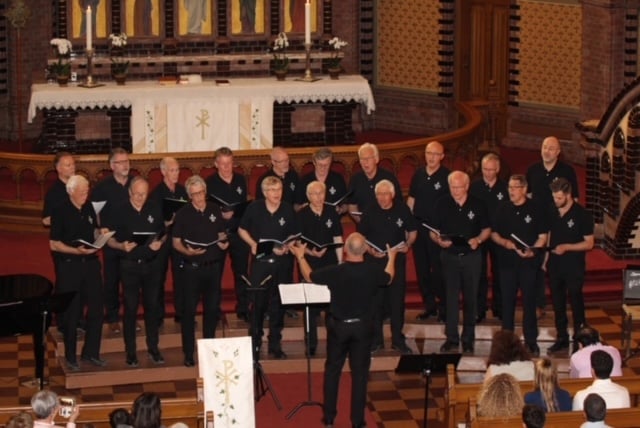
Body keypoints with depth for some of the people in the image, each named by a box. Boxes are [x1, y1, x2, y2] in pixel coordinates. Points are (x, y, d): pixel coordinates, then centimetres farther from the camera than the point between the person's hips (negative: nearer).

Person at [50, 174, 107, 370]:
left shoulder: (89, 209, 6)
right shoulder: (60, 212, -11)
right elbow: (54, 244, -11)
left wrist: (100, 233, -4)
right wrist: (76, 251, -24)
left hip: (90, 264, 5)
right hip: (69, 266, -5)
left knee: (96, 309, 7)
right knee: (71, 312, 3)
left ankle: (91, 352, 20)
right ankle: (70, 356, 14)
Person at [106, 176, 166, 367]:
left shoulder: (155, 210, 3)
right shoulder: (120, 212, -4)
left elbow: (164, 234, 11)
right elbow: (110, 239, 0)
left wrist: (160, 242, -10)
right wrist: (121, 246, -20)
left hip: (151, 264, 2)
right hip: (129, 265, -2)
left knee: (152, 306, 8)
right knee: (130, 308, 2)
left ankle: (153, 348, 18)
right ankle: (130, 352, 9)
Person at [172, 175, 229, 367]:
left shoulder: (215, 210, 5)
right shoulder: (183, 214, -5)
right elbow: (176, 242, -3)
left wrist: (224, 242, -7)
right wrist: (187, 251, -22)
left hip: (213, 266, 3)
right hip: (191, 267, -3)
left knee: (212, 309, 9)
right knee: (189, 310, 0)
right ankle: (188, 353, 6)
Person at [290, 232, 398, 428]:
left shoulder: (335, 272, -19)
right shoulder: (373, 271, -13)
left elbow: (309, 276, -1)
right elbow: (388, 278, 12)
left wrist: (300, 256, 17)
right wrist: (391, 258, 31)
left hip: (338, 326, -1)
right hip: (362, 326, 1)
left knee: (332, 371, 14)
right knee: (360, 373, 8)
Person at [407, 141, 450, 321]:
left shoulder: (447, 176, -7)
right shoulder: (418, 175, 9)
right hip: (419, 225, 6)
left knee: (438, 268, -3)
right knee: (421, 267, 10)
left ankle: (443, 306, 7)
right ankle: (429, 304, 21)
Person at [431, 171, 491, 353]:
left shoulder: (477, 205, -1)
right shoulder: (442, 204, -1)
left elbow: (486, 229, 6)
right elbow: (433, 231, 4)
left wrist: (478, 239, -14)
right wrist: (439, 240, -17)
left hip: (471, 255, 0)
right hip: (449, 256, 0)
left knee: (470, 297, 6)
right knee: (450, 297, 0)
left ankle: (468, 339, 15)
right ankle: (451, 337, 7)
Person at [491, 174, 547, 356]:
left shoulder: (534, 209, -2)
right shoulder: (503, 209, 6)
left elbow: (542, 236, -1)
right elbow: (494, 233, 12)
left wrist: (532, 251, -17)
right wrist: (504, 242, -8)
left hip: (528, 262, -3)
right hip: (507, 261, 3)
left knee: (529, 301, 1)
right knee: (507, 301, 7)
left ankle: (531, 342, 8)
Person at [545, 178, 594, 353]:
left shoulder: (582, 215, -12)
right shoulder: (552, 213, 3)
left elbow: (589, 243, -10)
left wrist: (566, 247, -20)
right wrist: (546, 259, 7)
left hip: (574, 266, -5)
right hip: (555, 265, 5)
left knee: (576, 303, 3)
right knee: (557, 303, 12)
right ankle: (561, 338, 23)